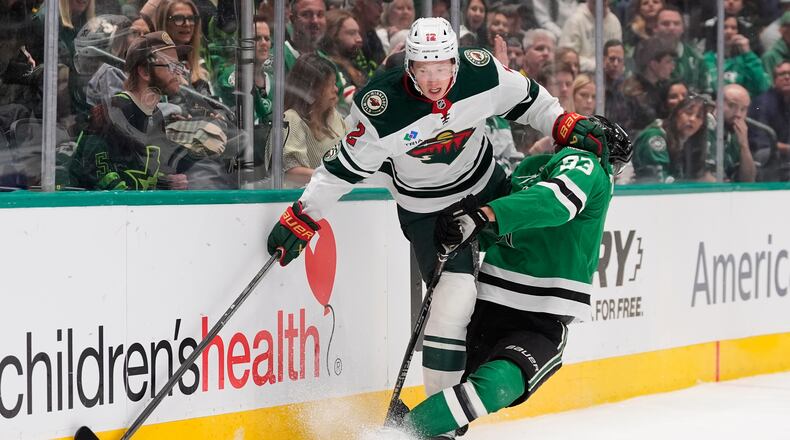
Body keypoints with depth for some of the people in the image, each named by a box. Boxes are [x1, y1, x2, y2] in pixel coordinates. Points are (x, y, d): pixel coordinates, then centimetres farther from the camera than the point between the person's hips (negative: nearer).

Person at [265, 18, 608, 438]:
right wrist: (301, 219, -19)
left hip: (487, 186, 5)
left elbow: (526, 99, -2)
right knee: (455, 297, -17)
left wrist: (569, 125, -10)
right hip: (427, 208, -5)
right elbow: (345, 166, -20)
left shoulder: (482, 72, -22)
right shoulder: (381, 107, -31)